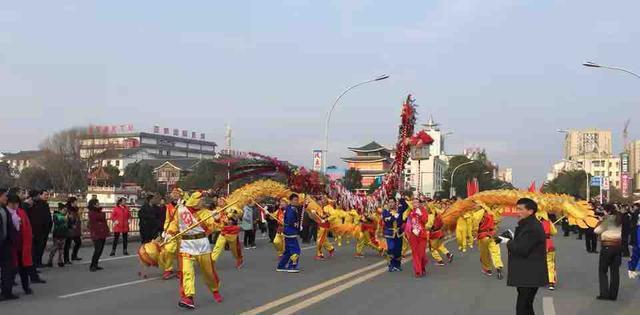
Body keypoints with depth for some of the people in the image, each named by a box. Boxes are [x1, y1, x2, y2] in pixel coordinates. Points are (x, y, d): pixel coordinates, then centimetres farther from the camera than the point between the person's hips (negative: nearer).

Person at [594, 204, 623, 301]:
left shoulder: (607, 219, -11)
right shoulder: (619, 219, 9)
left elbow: (597, 231, -10)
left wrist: (600, 222, 4)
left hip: (607, 246, -6)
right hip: (618, 245, 6)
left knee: (602, 271, 5)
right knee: (615, 271, 9)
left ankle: (604, 293, -1)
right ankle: (613, 295, 10)